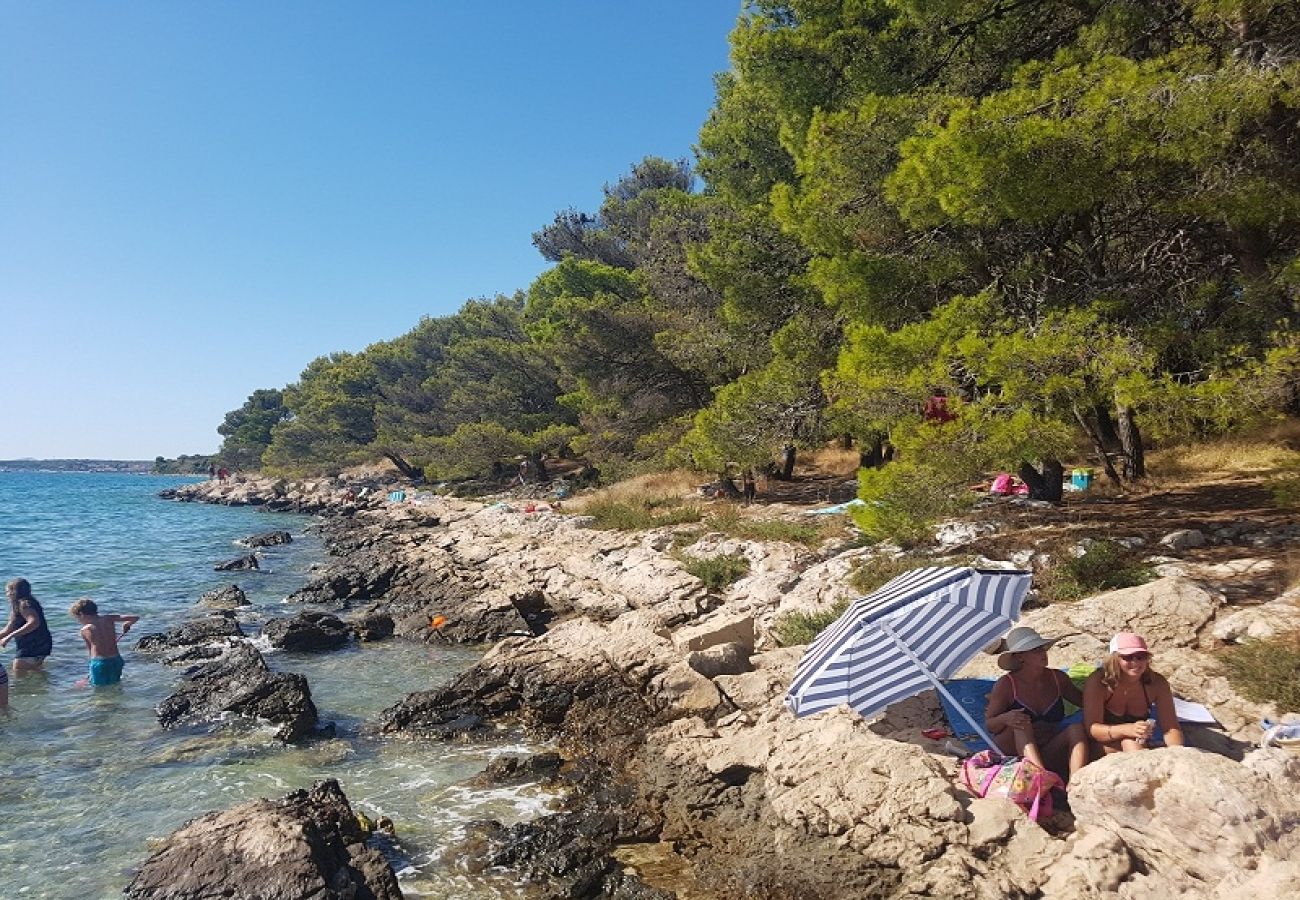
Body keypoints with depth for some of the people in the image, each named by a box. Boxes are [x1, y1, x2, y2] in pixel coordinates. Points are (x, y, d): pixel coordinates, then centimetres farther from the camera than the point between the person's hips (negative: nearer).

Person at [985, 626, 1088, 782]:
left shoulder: (1058, 678, 4)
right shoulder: (1006, 684, -8)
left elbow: (1084, 701, 20)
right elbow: (989, 725, -7)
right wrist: (1005, 719, -29)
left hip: (1049, 755, 3)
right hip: (1013, 750, -3)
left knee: (1077, 728, -22)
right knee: (1022, 724, -31)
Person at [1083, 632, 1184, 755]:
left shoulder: (1156, 683, -7)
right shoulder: (1098, 681, -17)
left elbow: (1171, 727, -10)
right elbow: (1091, 728, -24)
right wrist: (1128, 730, -40)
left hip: (1141, 747, 3)